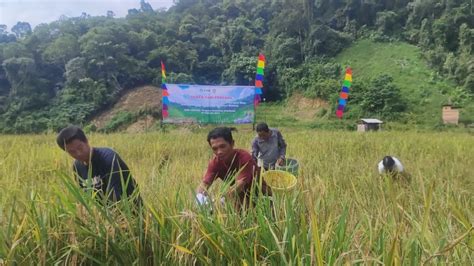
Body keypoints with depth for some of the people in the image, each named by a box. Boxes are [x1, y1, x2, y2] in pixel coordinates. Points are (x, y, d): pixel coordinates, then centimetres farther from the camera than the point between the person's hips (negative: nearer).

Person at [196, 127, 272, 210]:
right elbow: (204, 183, -20)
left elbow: (239, 185, -38)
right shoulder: (215, 162, -12)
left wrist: (221, 201, -53)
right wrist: (200, 196, -42)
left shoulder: (244, 158, -28)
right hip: (240, 198, 4)